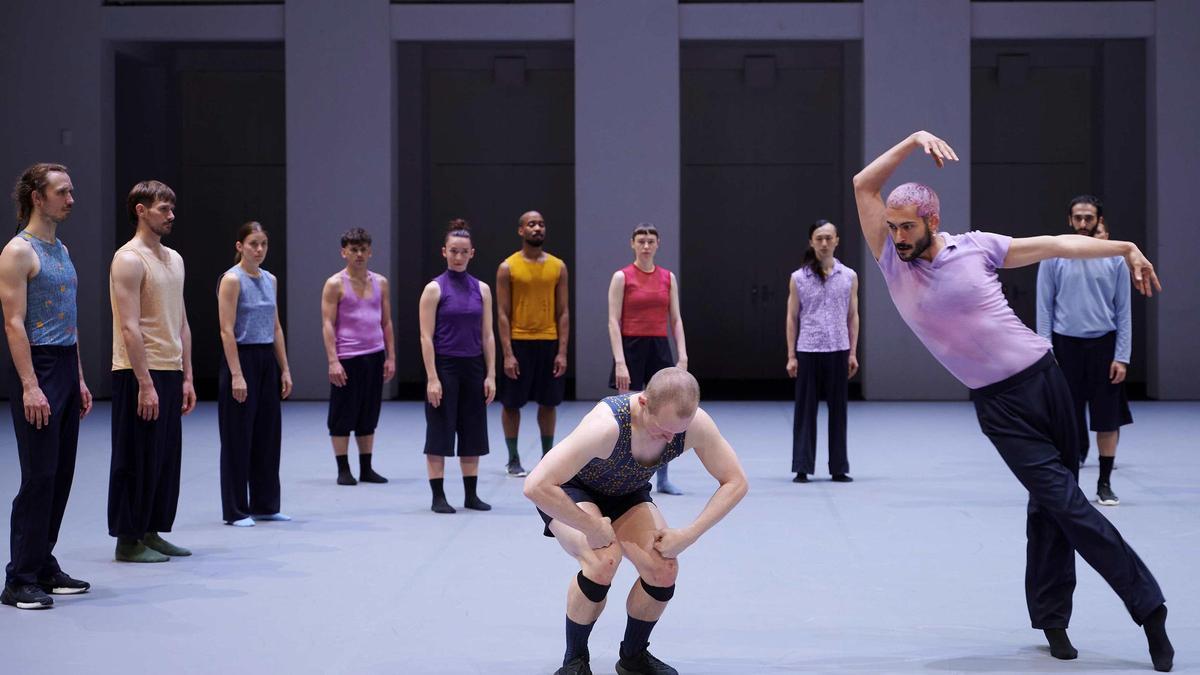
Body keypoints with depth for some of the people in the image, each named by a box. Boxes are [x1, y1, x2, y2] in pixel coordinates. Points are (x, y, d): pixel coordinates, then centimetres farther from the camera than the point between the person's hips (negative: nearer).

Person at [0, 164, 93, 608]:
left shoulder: (61, 250, 16)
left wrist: (79, 379, 18)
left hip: (66, 367, 9)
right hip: (36, 367, -9)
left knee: (60, 475, 10)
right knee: (39, 476, -8)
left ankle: (44, 566, 18)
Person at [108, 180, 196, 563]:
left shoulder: (174, 260, 15)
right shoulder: (129, 259, -12)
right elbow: (130, 327, -18)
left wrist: (187, 376, 13)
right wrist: (145, 383, -22)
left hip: (170, 373, 9)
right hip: (139, 373, -9)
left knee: (167, 457, 12)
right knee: (137, 458, -3)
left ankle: (152, 532, 20)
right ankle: (129, 539, 5)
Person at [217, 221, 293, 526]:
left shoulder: (270, 280, 11)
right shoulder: (231, 279, -11)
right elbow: (227, 331, -15)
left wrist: (285, 369, 10)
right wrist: (236, 375, -20)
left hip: (267, 360, 7)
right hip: (242, 358, -7)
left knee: (268, 433, 10)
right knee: (239, 437, -1)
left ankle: (265, 504, 19)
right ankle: (235, 510, 6)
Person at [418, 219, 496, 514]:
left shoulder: (481, 289, 7)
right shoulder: (434, 288, -5)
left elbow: (487, 336, 7)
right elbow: (426, 337, -9)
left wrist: (491, 375, 1)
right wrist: (432, 378, -15)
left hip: (473, 368, 4)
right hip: (444, 366, -4)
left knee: (473, 431, 8)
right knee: (439, 432, -1)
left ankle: (472, 495, 16)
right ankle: (438, 496, 6)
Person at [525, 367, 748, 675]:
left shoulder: (695, 424, -27)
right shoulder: (607, 425, -41)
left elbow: (735, 482, -14)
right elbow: (536, 486, -44)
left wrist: (688, 535, -23)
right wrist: (592, 528, -35)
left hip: (626, 493, 5)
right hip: (571, 491, -4)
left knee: (664, 569, -17)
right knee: (603, 560, -31)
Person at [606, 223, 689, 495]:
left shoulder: (668, 277, 8)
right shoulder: (622, 277, -4)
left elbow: (676, 320, 8)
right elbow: (613, 322, -8)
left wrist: (683, 356, -3)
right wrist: (620, 362, -16)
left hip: (660, 348, 4)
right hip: (631, 347, -4)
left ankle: (663, 478, 14)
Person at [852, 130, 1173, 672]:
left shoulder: (975, 246, -1)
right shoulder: (892, 265, -1)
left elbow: (1057, 244, 6)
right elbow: (863, 186, -8)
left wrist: (1126, 248, 5)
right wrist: (914, 140, -16)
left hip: (1043, 377, 1)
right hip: (998, 404, -1)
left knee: (1050, 505, 6)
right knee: (1064, 501, -8)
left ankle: (1051, 618, 14)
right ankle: (1147, 606, 0)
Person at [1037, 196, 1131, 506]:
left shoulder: (1114, 259, 3)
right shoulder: (1053, 257, 1)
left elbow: (1123, 312, 4)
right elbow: (1044, 308, 2)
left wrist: (1122, 357, -3)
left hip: (1103, 345, 1)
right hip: (1065, 344, -1)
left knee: (1108, 418, 2)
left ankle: (1105, 483, 13)